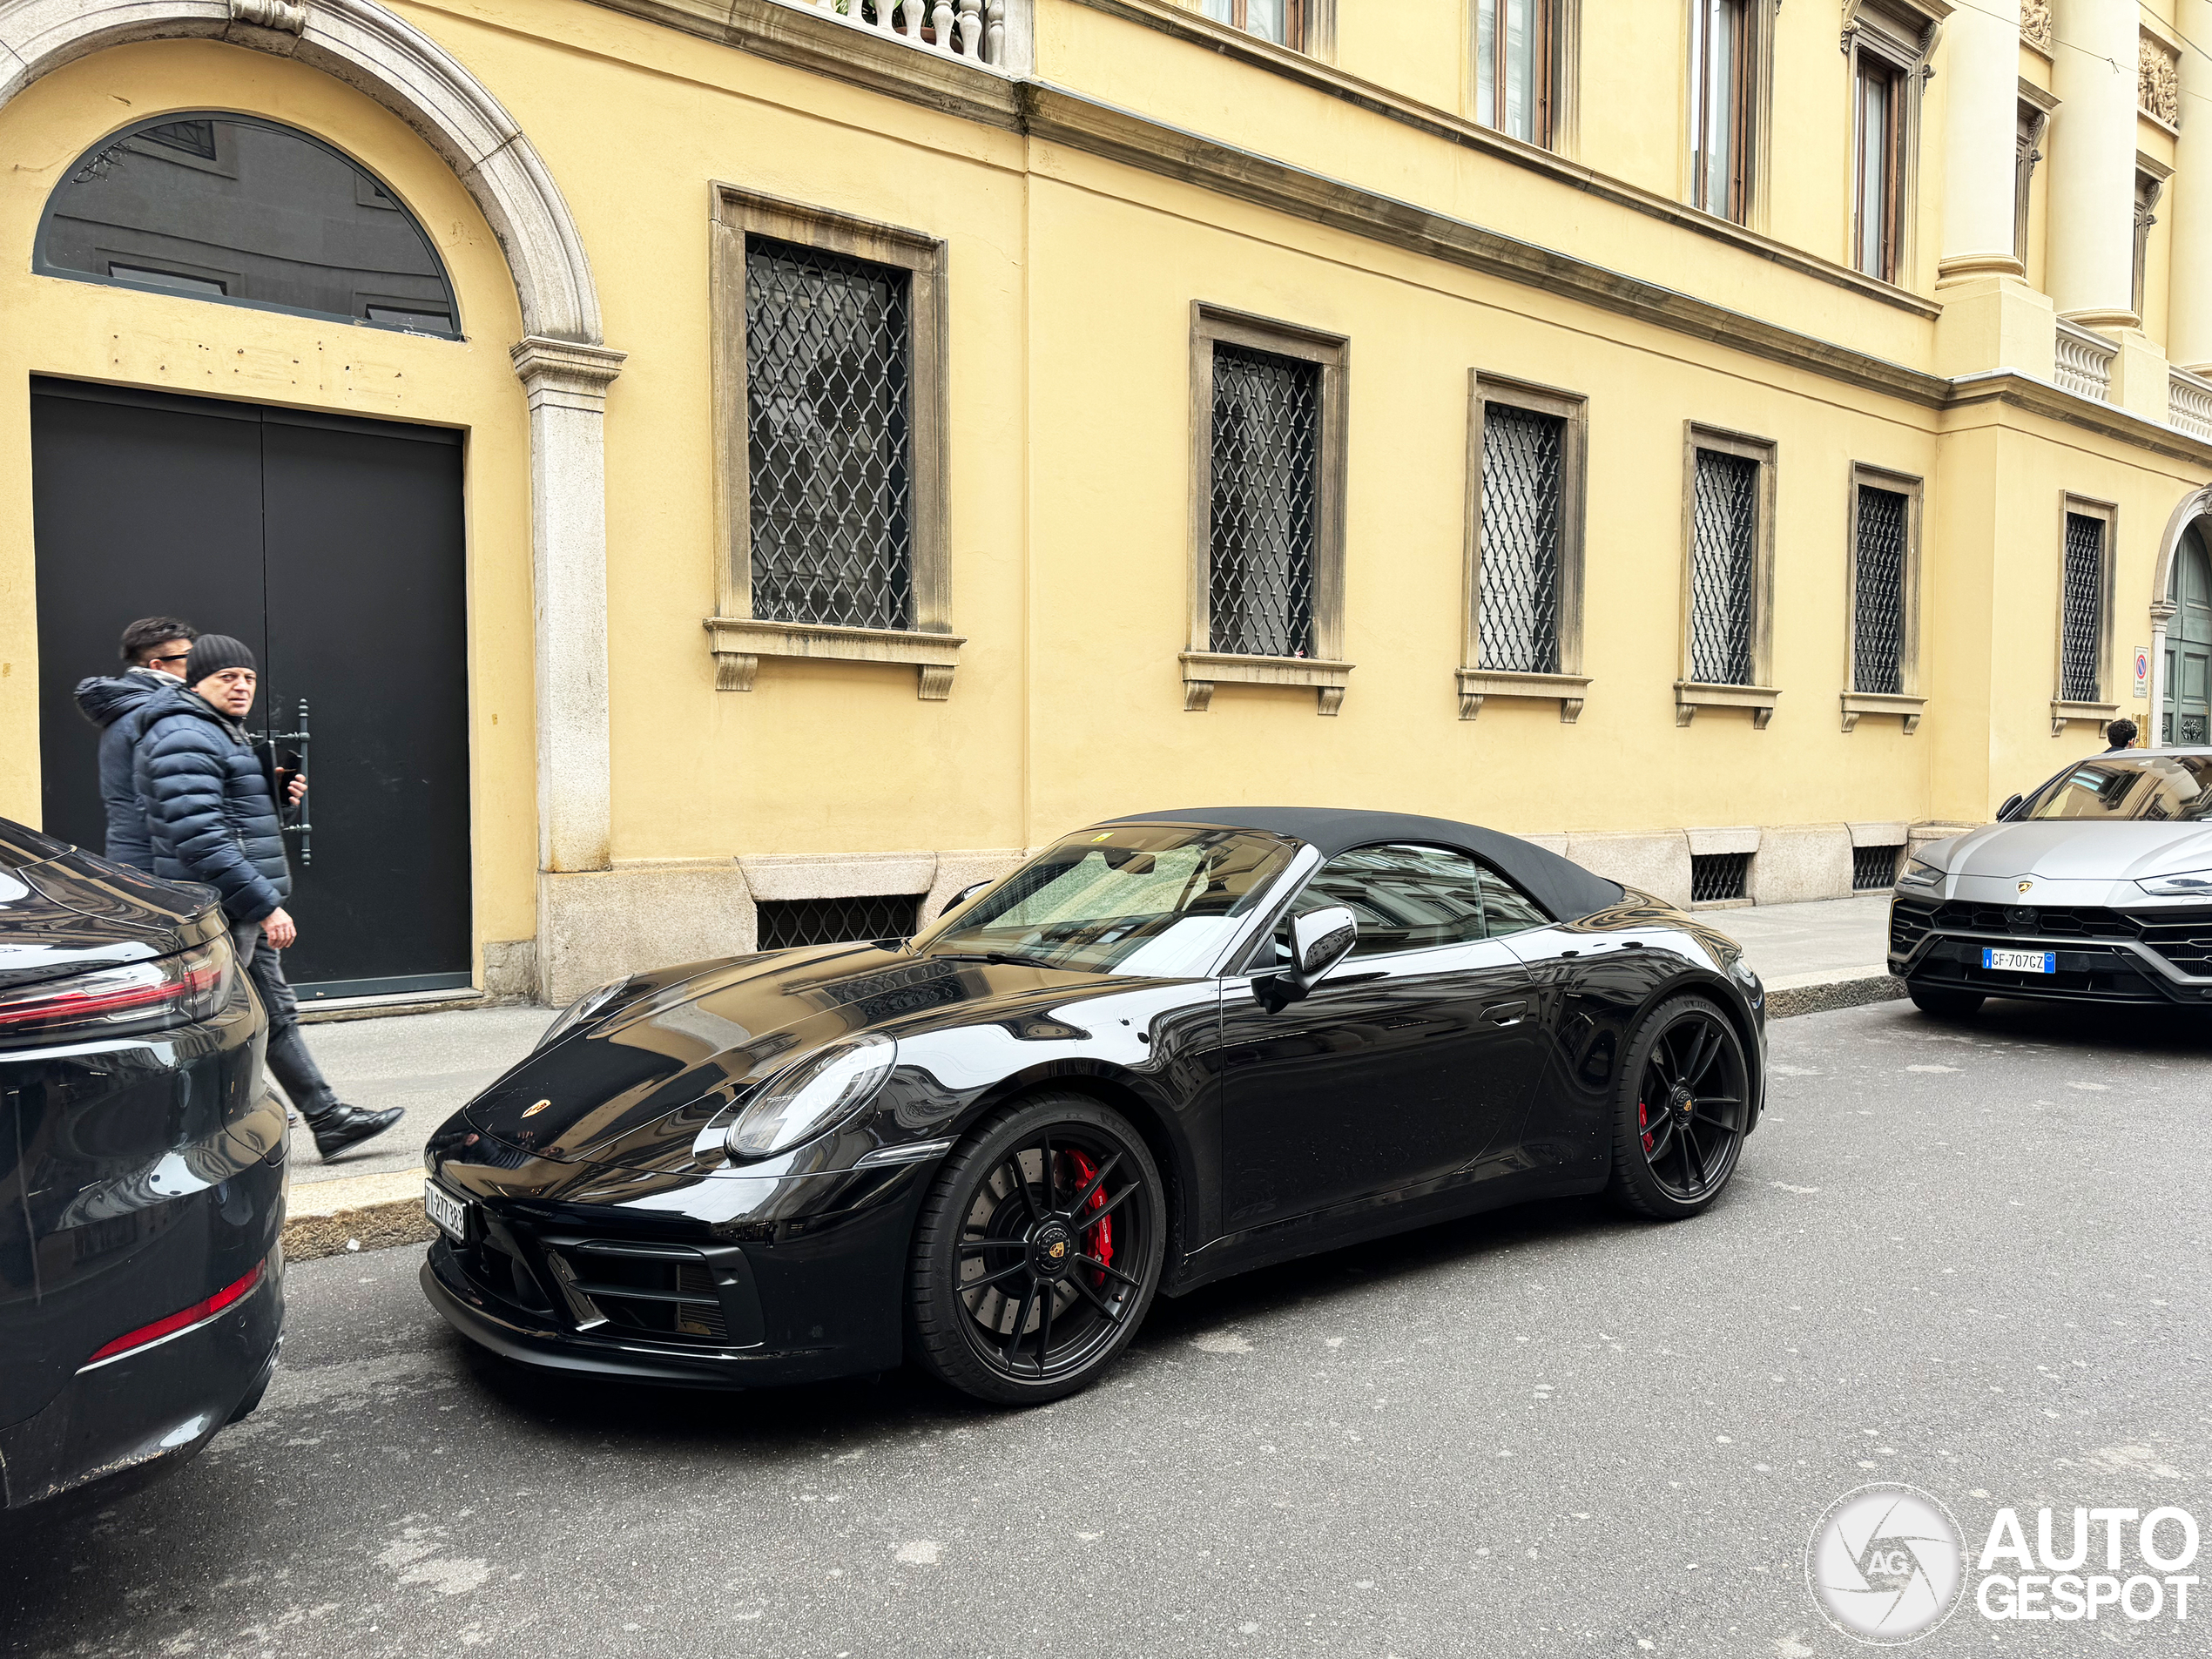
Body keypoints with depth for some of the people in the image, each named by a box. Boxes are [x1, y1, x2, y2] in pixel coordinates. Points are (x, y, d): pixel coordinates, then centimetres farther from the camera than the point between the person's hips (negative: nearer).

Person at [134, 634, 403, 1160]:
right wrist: (265, 904, -26)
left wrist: (278, 795, 13)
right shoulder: (187, 739, -16)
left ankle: (328, 1119, 20)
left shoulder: (223, 732, 19)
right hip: (218, 913, -11)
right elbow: (200, 838, -26)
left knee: (277, 1014, 14)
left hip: (242, 909, 11)